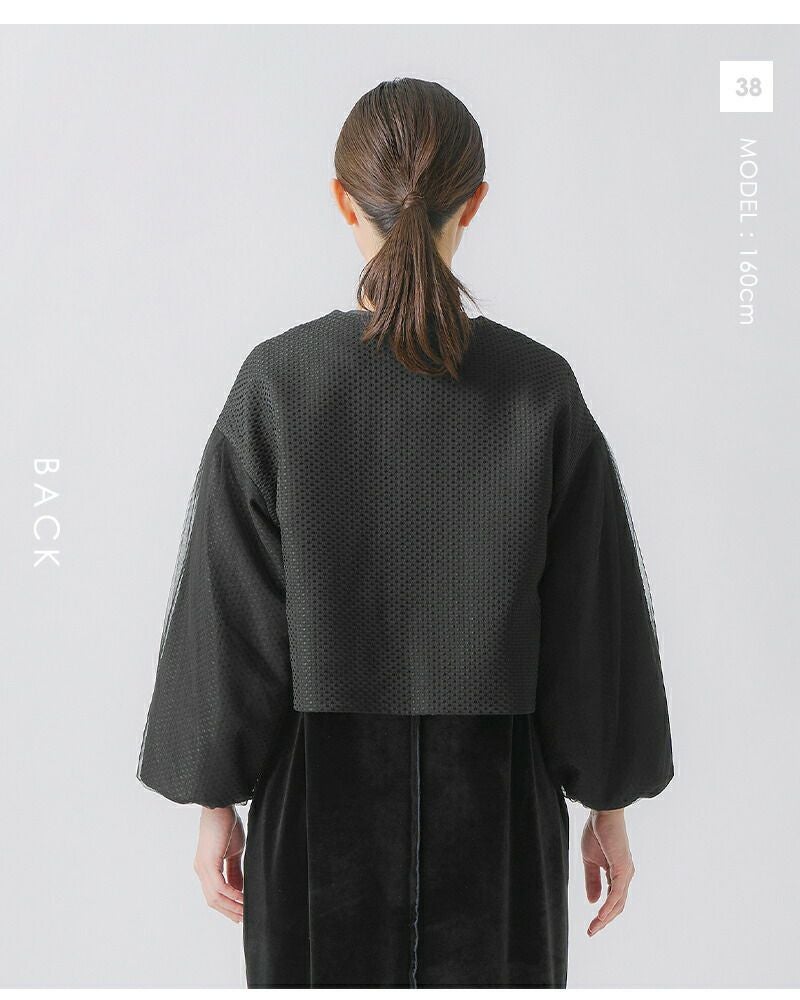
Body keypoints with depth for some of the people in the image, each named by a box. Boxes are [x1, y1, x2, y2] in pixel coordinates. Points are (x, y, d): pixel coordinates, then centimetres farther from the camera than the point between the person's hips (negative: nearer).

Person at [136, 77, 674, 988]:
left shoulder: (278, 382, -13)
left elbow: (226, 619, -9)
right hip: (496, 802, 1)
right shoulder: (541, 386, -11)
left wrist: (215, 803, 4)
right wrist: (609, 808, 6)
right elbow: (597, 621, -6)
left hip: (325, 796, 0)